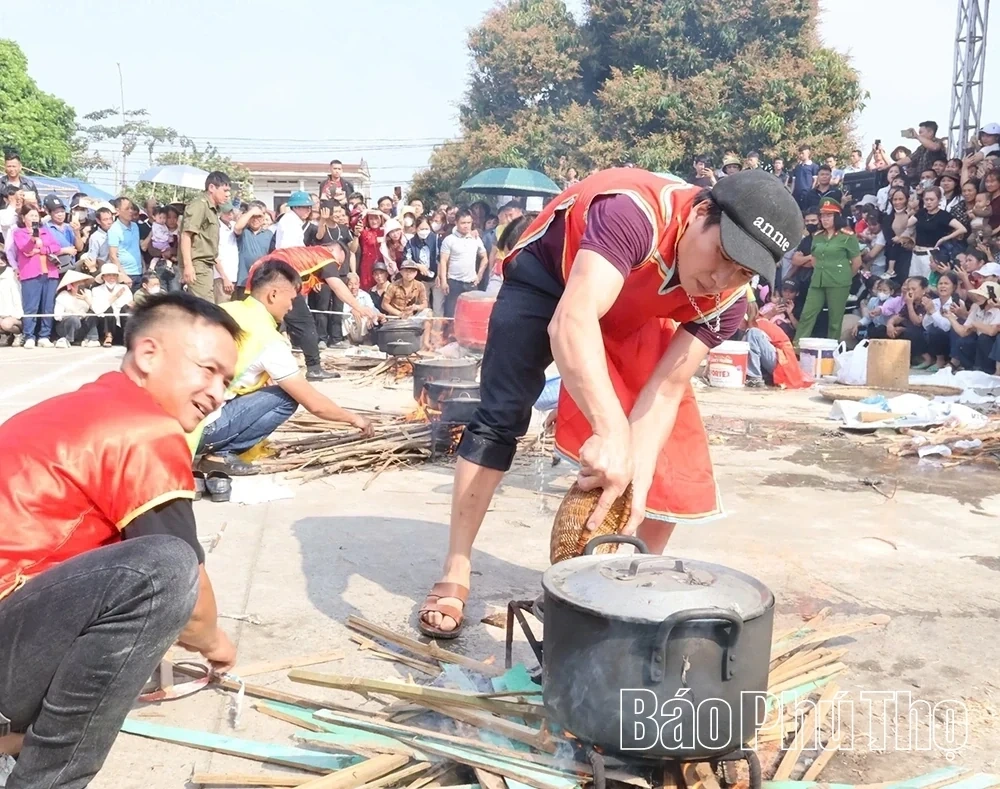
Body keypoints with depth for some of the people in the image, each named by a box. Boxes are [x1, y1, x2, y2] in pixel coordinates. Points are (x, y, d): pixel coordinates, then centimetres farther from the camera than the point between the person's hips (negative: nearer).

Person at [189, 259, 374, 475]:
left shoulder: (224, 310, 8)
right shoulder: (268, 339, -11)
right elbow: (314, 404, -5)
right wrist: (353, 419, 11)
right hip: (198, 427, -8)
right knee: (285, 398, -2)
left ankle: (214, 448, 9)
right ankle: (221, 454, -2)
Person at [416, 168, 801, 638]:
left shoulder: (727, 298, -23)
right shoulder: (637, 212, -42)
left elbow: (665, 390, -24)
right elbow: (572, 320, -54)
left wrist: (637, 474, -40)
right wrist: (611, 429, -66)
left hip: (635, 315, 5)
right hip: (549, 275, -4)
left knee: (672, 444, -4)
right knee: (500, 418, -13)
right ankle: (453, 579, -4)